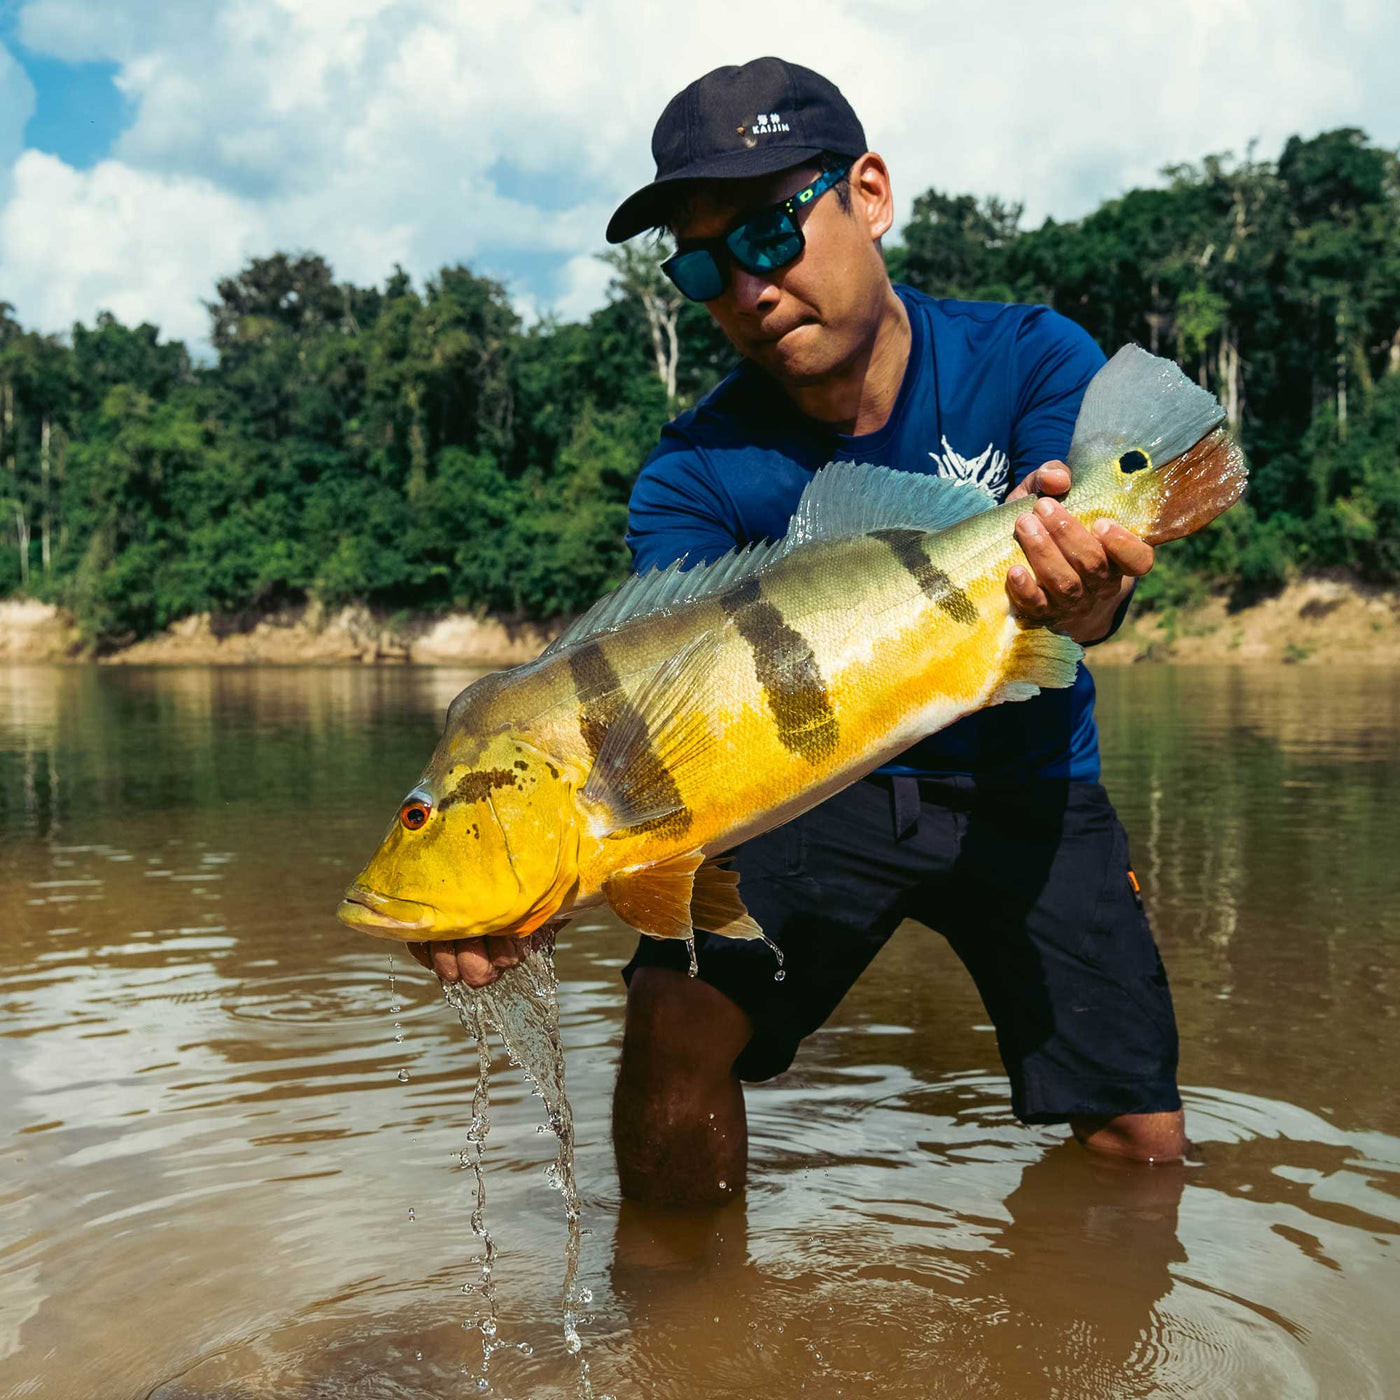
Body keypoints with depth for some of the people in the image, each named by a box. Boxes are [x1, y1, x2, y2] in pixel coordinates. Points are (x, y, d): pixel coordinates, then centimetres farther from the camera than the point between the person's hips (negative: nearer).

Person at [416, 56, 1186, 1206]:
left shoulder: (1033, 359, -14)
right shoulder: (698, 474, -14)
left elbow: (1088, 597, -30)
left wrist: (1071, 583, -56)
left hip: (1024, 787, 1)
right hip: (813, 779, 0)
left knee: (1142, 1146, -4)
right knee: (676, 1016, -24)